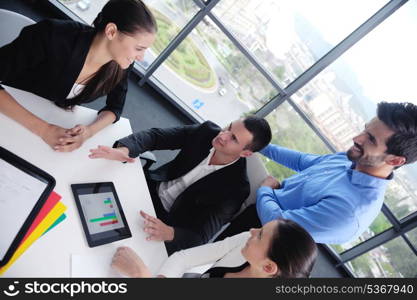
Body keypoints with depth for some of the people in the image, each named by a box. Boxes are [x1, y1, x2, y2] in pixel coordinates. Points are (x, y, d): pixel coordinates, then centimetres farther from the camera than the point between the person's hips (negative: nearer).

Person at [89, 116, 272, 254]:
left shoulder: (236, 188, -24)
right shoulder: (207, 131, -14)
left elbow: (201, 237, -24)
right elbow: (155, 136, -15)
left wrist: (169, 233, -45)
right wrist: (124, 149, -35)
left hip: (168, 222, -4)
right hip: (152, 187, 4)